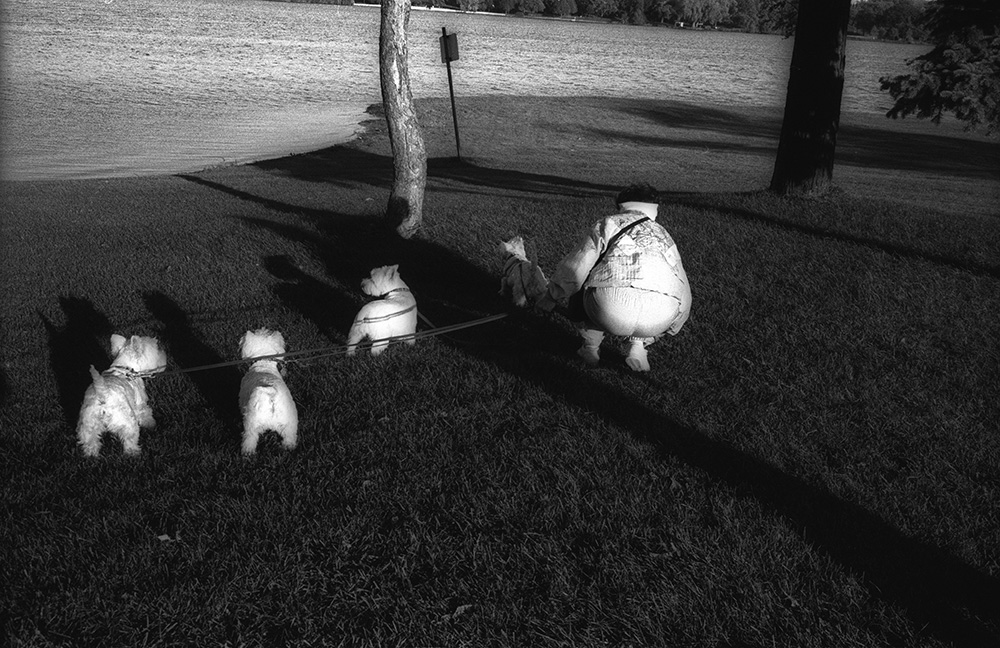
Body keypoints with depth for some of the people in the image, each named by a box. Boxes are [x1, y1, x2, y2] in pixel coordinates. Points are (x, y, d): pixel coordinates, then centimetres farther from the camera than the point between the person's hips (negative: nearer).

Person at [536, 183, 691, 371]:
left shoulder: (608, 224, 22)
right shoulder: (664, 236, 35)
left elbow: (576, 265, 14)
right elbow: (682, 290, 43)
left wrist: (551, 296, 30)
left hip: (611, 309, -3)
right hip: (661, 317, 3)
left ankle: (591, 345, 24)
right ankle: (639, 344, 19)